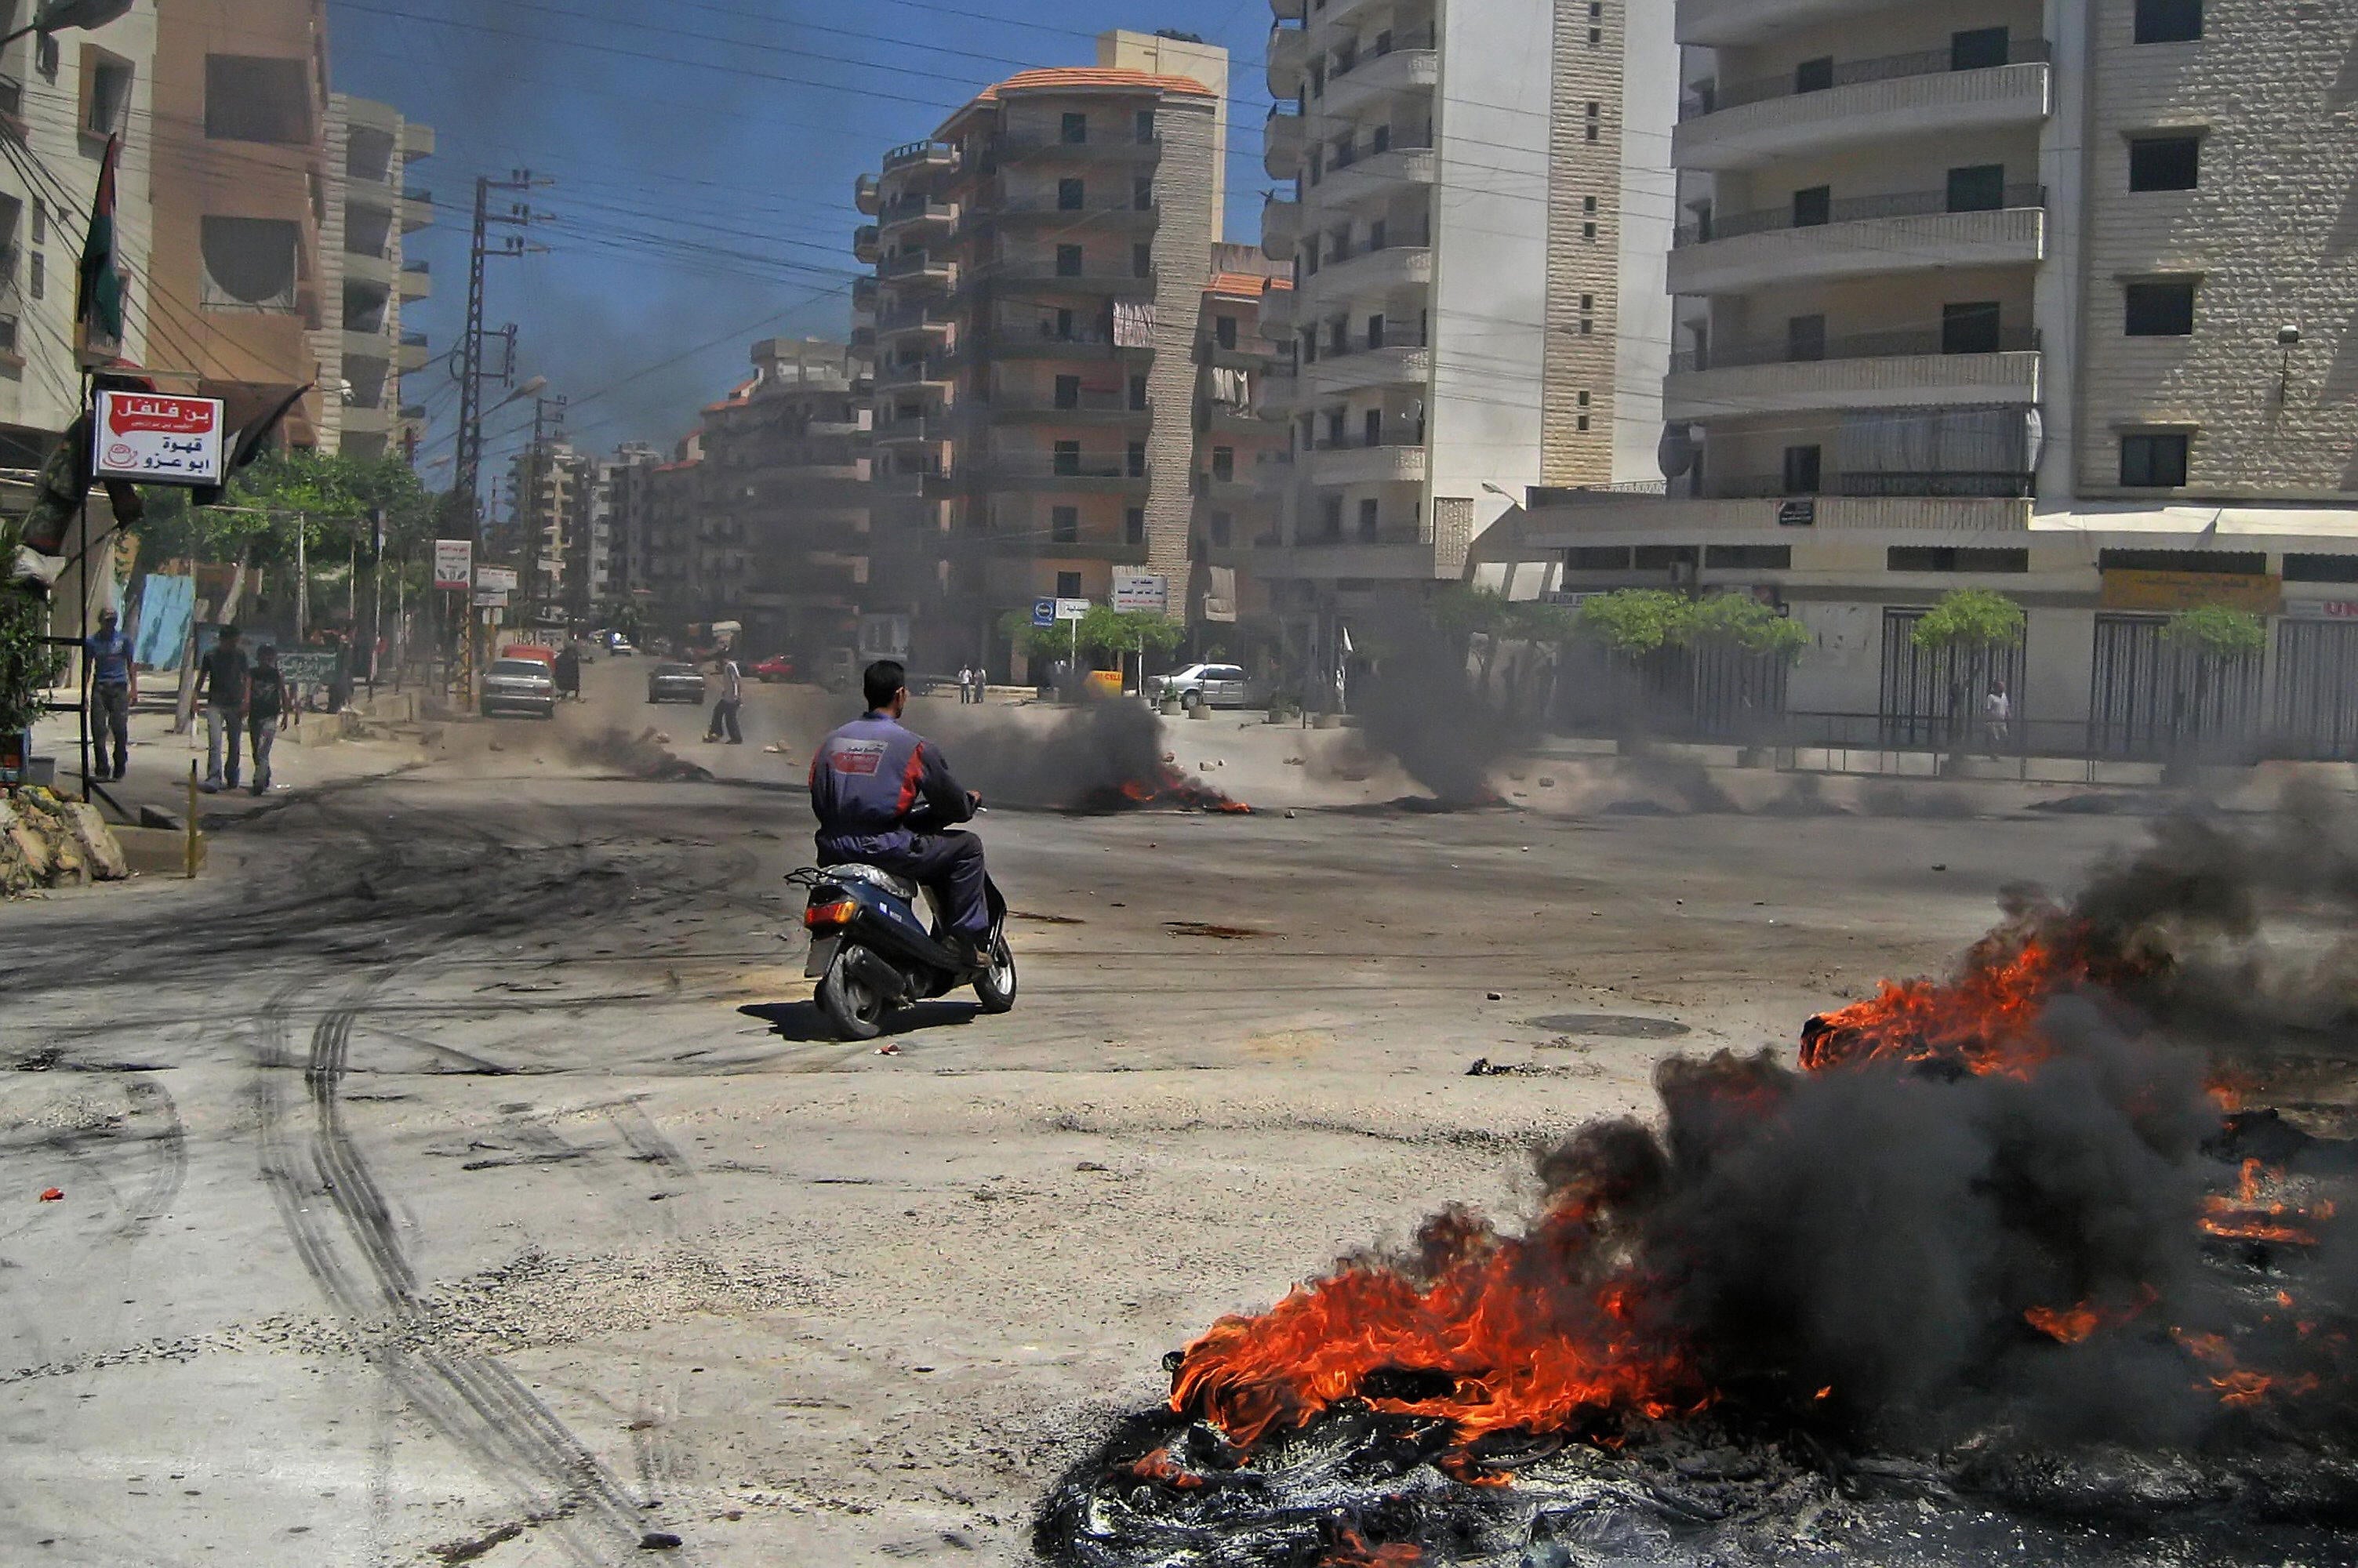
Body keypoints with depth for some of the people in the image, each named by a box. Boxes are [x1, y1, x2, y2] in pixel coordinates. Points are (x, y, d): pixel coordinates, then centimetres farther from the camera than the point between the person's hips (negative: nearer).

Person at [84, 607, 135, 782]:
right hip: (99, 687, 0)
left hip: (119, 687, 0)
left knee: (120, 730, -5)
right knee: (98, 731, -3)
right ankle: (101, 770, 2)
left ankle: (120, 770, 4)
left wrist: (134, 689, 4)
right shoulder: (92, 642, 7)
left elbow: (130, 666, 12)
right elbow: (88, 668, 11)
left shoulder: (123, 640, 8)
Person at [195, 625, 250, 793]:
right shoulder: (211, 655, 0)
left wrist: (245, 702, -3)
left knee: (234, 744, 10)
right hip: (215, 704, -2)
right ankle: (213, 780, -19)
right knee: (215, 743, -13)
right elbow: (202, 677, 8)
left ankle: (232, 778, 26)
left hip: (235, 704, 2)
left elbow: (245, 678, 5)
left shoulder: (240, 655, 3)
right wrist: (195, 698, 4)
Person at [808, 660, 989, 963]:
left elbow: (819, 804, 15)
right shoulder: (913, 745, -6)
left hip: (834, 854, 7)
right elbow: (953, 806, 0)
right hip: (886, 852, -6)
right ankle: (965, 937, 5)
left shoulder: (831, 742, 10)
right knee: (967, 847, 10)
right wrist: (971, 802, 23)